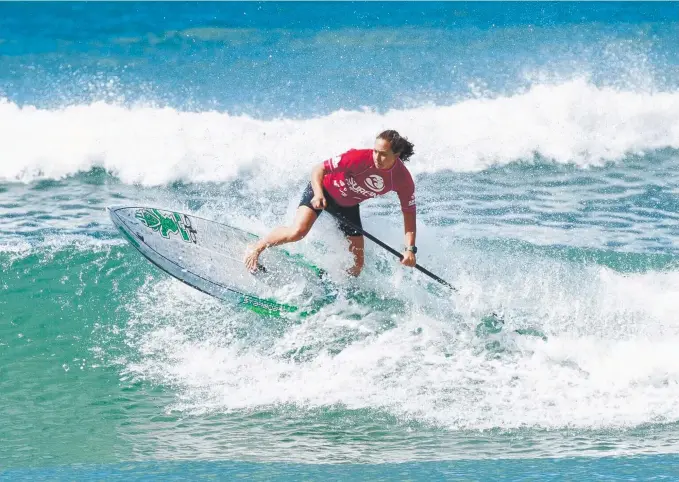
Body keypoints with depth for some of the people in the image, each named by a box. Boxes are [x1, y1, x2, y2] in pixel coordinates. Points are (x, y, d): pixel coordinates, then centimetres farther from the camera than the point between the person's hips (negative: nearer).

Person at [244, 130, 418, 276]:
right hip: (326, 190, -4)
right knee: (298, 231, -27)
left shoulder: (403, 180, -24)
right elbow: (318, 170, -27)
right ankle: (256, 249, -5)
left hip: (349, 206, 4)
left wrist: (410, 249, -25)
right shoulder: (360, 158, -35)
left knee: (357, 265, -1)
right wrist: (318, 195, -45)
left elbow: (409, 213, -14)